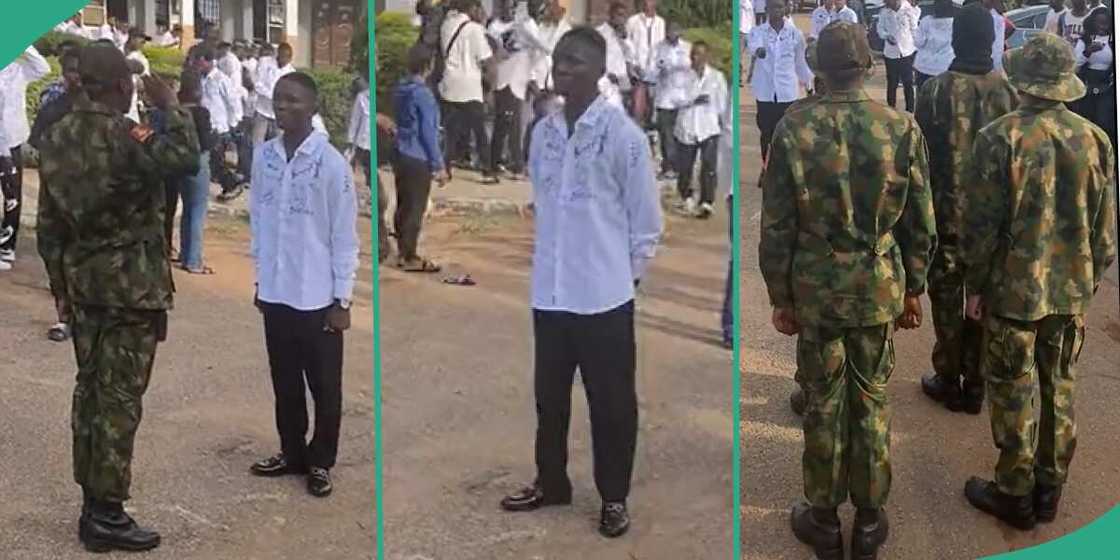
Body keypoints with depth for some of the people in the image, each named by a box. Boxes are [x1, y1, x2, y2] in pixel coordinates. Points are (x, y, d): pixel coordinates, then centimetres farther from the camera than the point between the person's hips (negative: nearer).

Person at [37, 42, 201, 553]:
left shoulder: (55, 138, 8)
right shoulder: (121, 136, -17)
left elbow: (48, 223, 11)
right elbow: (185, 157, -24)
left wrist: (60, 281, 19)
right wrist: (170, 106, -9)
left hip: (81, 282, 8)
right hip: (129, 285, -8)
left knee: (90, 391, 14)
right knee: (119, 399, -3)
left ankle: (91, 500, 23)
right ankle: (106, 515, 2)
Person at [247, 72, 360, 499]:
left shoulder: (332, 163, -13)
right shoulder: (263, 156, 1)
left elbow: (345, 236, -10)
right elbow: (258, 221, 10)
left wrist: (342, 299, -9)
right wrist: (260, 279, 11)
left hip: (317, 296, -4)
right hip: (275, 292, 4)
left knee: (324, 387, 9)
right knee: (285, 383, 16)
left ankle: (321, 461, 22)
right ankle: (292, 452, 31)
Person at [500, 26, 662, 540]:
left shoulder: (623, 133, -11)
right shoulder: (542, 131, 4)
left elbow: (646, 216, -5)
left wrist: (629, 273, 0)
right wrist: (547, 262, 13)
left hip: (605, 294, -5)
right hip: (549, 291, 5)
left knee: (611, 402, 8)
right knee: (549, 395, 17)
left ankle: (614, 497, 22)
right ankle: (551, 482, 34)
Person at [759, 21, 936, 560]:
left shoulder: (792, 130, -10)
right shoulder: (903, 129, -7)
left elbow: (776, 227, -6)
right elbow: (921, 224, 0)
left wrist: (780, 298, 4)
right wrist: (913, 289, 12)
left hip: (815, 288, -1)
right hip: (880, 286, 1)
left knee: (823, 403, 11)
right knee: (872, 402, 13)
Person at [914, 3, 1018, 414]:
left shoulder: (935, 91, -11)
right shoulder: (1008, 91, -4)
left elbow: (919, 157, -7)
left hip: (946, 215, -2)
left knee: (947, 301, 10)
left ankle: (948, 381, 19)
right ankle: (975, 385, 20)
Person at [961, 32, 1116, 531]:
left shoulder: (1002, 138, -16)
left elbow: (982, 223, -13)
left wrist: (975, 285, -1)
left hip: (1014, 289, -4)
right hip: (1072, 289, 4)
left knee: (1015, 393, 7)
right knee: (1058, 388, 16)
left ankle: (1015, 495, 18)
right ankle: (1049, 490, 28)